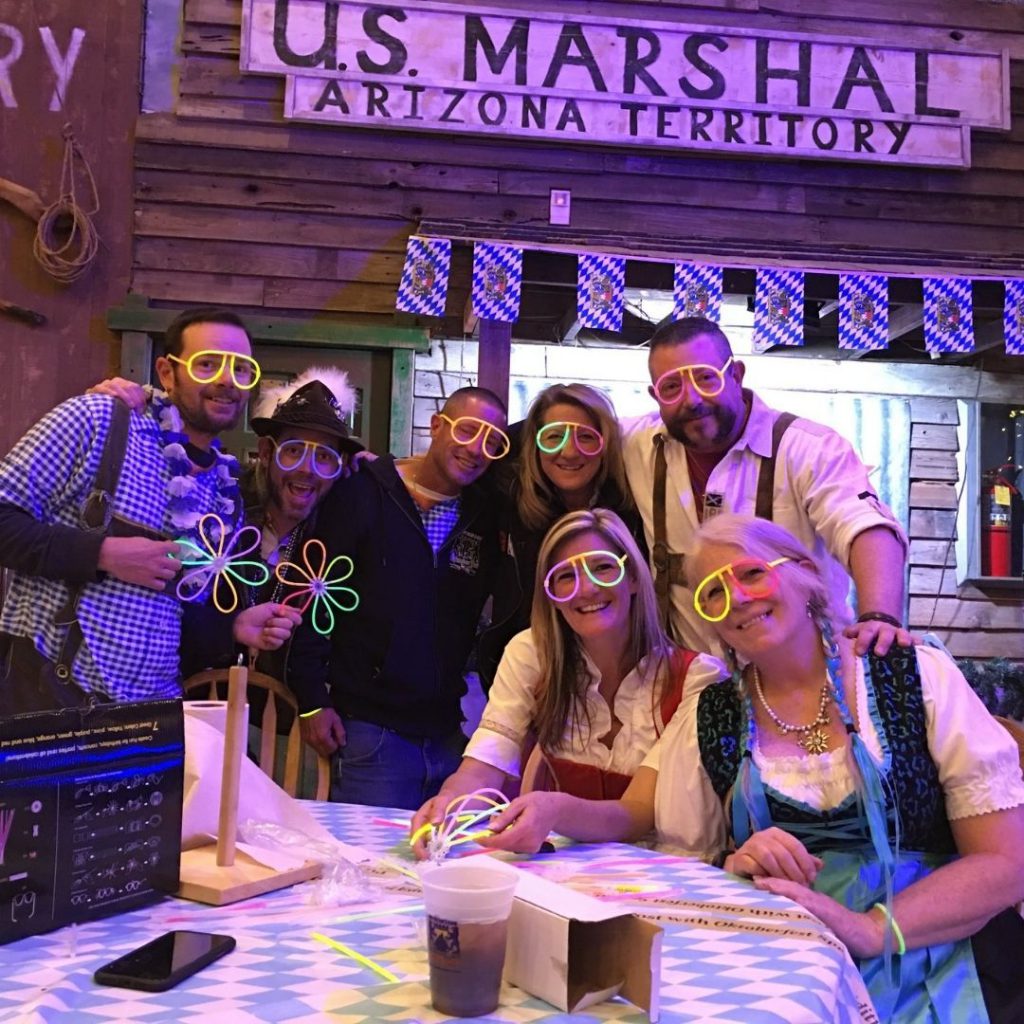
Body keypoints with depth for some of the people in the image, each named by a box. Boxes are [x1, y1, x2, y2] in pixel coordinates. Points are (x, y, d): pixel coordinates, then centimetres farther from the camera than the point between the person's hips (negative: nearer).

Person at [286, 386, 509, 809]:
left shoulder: (485, 519, 8)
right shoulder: (360, 495, -4)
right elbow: (315, 597, -5)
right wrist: (312, 700, -8)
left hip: (449, 736, 4)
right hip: (369, 726, -4)